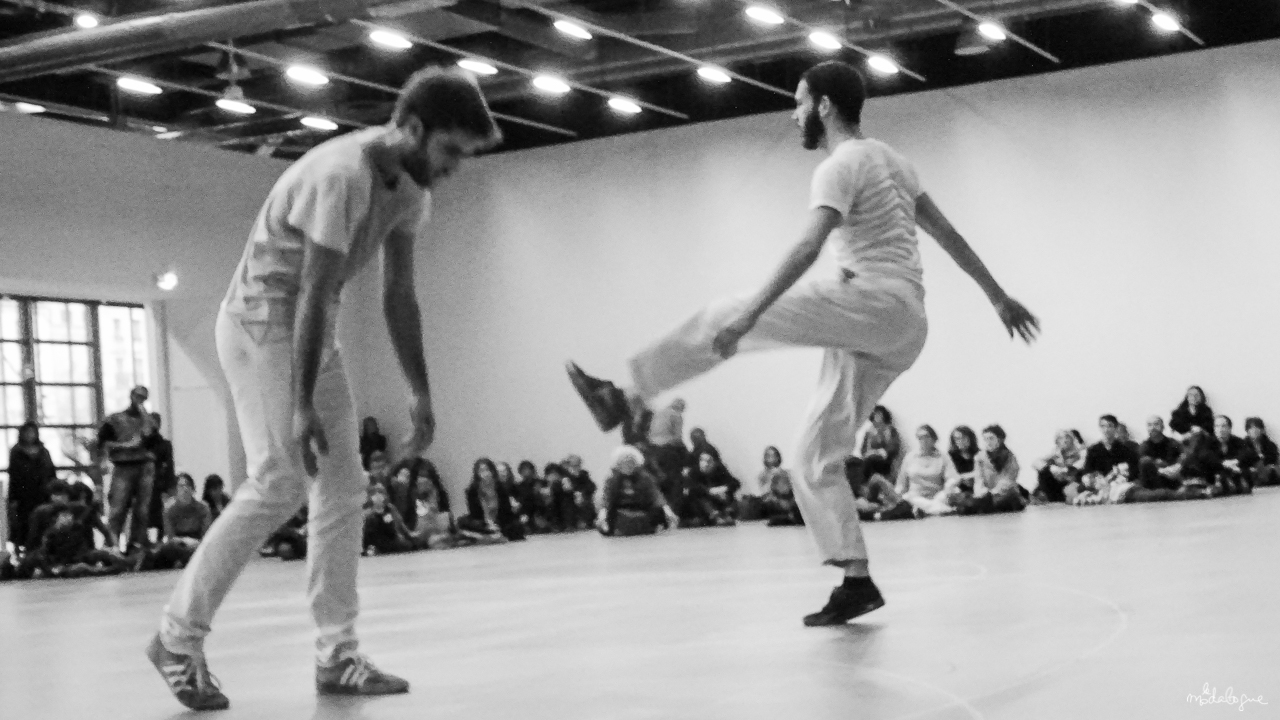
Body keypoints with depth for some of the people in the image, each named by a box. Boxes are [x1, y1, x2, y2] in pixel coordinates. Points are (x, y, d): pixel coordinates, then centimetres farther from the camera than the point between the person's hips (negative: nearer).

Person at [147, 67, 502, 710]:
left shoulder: (411, 189, 1)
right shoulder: (341, 175, -26)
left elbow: (399, 296, 6)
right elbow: (315, 295, -28)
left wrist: (420, 393, 5)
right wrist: (303, 407, -28)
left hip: (313, 331, 9)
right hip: (260, 323, -9)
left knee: (343, 489, 3)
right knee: (278, 483, -15)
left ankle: (337, 657, 6)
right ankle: (177, 638, -4)